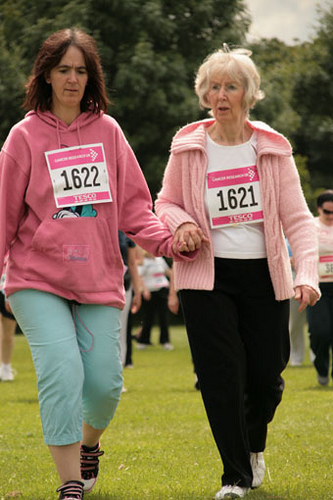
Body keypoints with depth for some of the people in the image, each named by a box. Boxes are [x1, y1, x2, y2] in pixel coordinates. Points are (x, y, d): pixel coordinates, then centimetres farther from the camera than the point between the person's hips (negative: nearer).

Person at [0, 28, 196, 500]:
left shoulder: (107, 130, 8)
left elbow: (133, 204, 8)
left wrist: (167, 242, -7)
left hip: (99, 279, 3)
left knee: (105, 381, -1)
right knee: (62, 369, -19)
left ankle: (88, 443, 33)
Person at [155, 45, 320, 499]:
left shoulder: (273, 149, 0)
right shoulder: (188, 147, 0)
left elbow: (297, 218, -2)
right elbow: (165, 203, 12)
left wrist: (307, 273, -16)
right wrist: (179, 222, -12)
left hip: (264, 274, 1)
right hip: (207, 275, -1)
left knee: (266, 374, 2)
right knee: (221, 375, -8)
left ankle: (254, 444, 35)